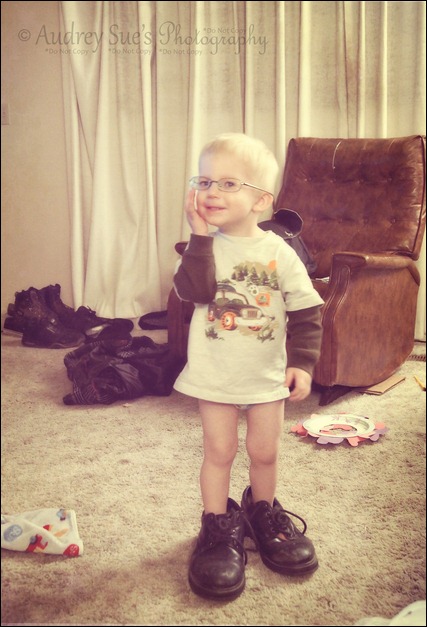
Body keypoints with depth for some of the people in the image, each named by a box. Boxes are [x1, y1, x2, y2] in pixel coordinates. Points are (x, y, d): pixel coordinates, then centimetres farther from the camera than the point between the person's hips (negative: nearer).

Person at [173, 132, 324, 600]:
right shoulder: (203, 247, -6)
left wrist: (302, 361, -8)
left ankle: (263, 514, 38)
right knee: (219, 452, 6)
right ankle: (219, 527, 24)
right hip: (215, 375, 0)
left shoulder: (279, 252, -6)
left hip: (268, 375, 1)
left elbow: (306, 311, -2)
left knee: (264, 451, 13)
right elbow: (193, 291, -24)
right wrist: (201, 237, -26)